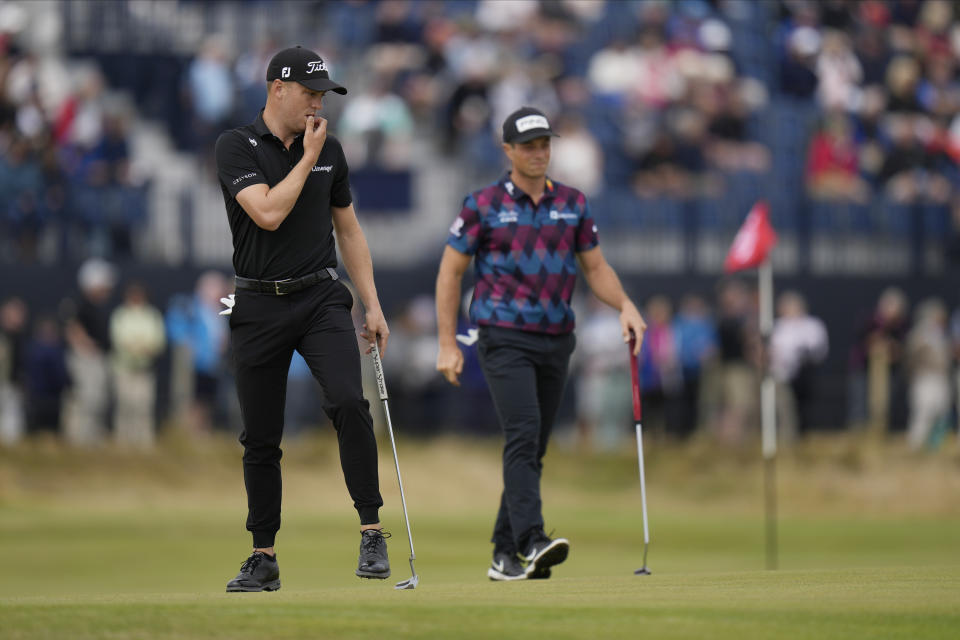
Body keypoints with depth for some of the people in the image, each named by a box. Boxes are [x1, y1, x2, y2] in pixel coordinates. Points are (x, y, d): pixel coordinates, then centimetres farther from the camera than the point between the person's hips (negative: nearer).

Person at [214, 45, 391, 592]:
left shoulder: (329, 149, 8)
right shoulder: (237, 147, -6)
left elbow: (348, 229, 15)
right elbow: (268, 213, -21)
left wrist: (373, 305, 10)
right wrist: (307, 156, -12)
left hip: (321, 299, 2)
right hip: (260, 306, -2)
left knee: (349, 402, -21)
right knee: (260, 437, 4)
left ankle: (372, 531, -16)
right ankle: (264, 557, 16)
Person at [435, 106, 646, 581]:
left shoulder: (573, 203, 11)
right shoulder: (484, 205, -1)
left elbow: (595, 267, 16)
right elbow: (450, 273, 2)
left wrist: (625, 306, -3)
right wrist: (447, 344, -4)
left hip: (556, 341, 5)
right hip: (504, 339, -5)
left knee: (534, 450, 6)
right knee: (522, 434, -20)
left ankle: (504, 556, 13)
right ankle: (531, 542, -32)